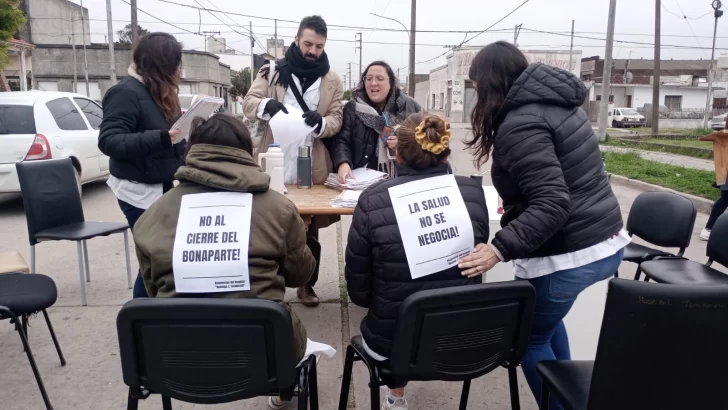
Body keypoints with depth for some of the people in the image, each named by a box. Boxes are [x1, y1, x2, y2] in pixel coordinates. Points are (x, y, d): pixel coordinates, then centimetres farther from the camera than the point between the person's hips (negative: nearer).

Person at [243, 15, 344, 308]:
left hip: (311, 168, 1)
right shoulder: (272, 71, 4)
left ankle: (306, 284, 26)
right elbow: (248, 103, -2)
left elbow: (336, 120, 1)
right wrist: (267, 104, -25)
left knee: (309, 231, 11)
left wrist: (319, 122, -22)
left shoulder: (332, 81, 5)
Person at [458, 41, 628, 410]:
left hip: (568, 256, -10)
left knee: (530, 338, 13)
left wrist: (501, 248, -29)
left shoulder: (520, 124, -19)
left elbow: (552, 205, -26)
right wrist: (516, 207, 23)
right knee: (544, 318, 31)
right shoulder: (557, 102, 9)